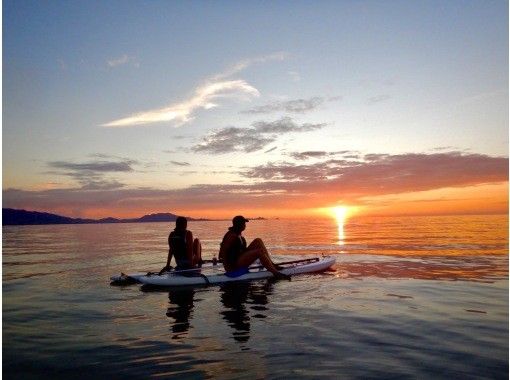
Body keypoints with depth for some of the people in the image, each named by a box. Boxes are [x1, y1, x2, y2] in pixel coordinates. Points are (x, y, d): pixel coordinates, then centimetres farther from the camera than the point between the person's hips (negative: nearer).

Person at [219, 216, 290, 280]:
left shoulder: (239, 234, 11)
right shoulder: (232, 235, -19)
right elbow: (222, 251, -22)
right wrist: (227, 267, -20)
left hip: (240, 259, 10)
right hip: (235, 265, -10)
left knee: (258, 241, 3)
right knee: (260, 252, -25)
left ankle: (271, 264, -3)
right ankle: (276, 273, -26)